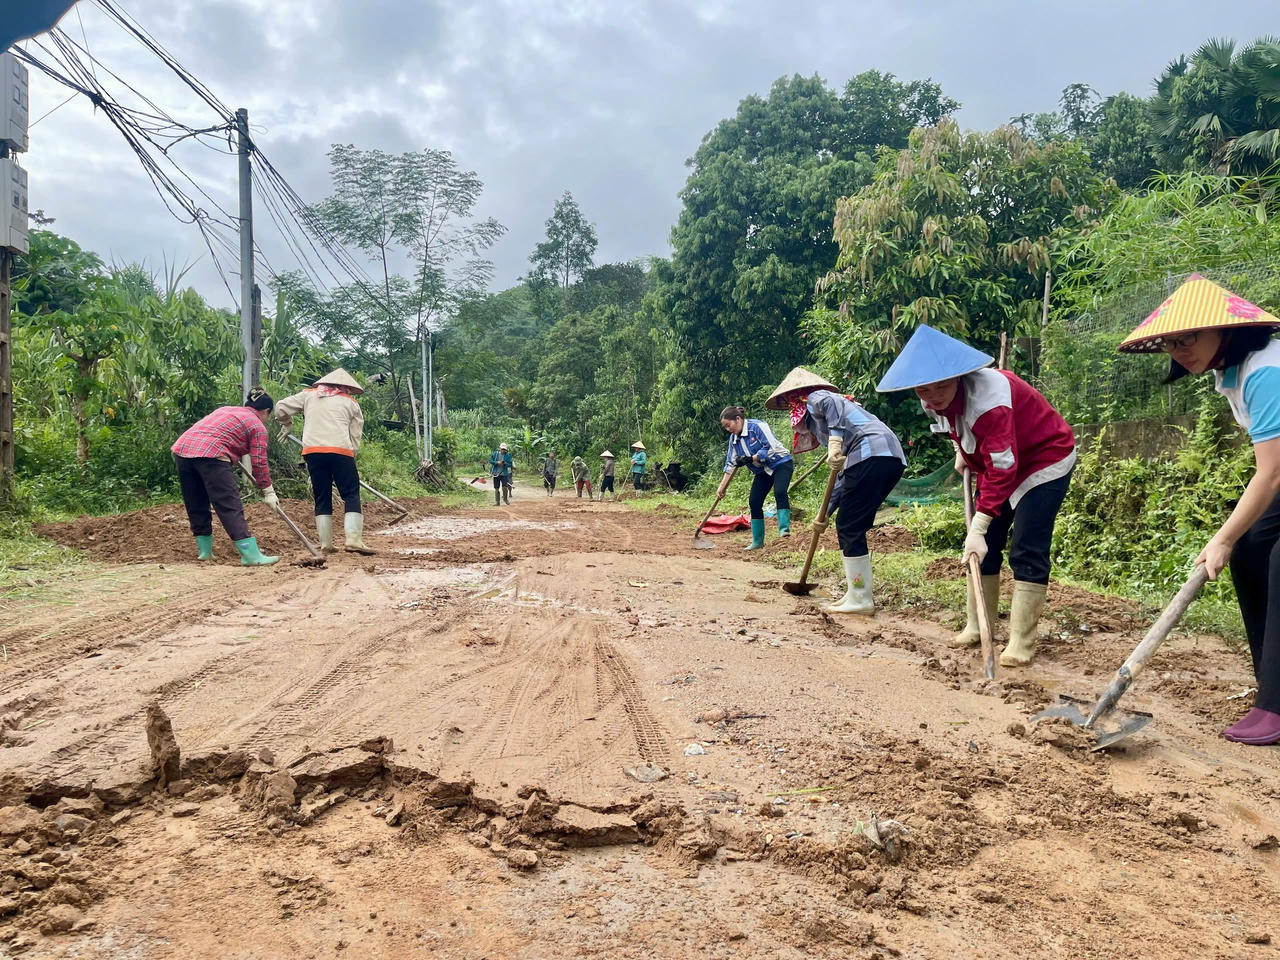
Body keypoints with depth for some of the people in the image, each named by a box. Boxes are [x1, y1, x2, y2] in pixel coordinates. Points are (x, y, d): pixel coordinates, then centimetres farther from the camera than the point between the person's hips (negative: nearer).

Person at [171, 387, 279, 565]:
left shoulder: (225, 410, 29)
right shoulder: (258, 426, 9)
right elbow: (259, 463, 5)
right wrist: (268, 492, 13)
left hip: (182, 448, 7)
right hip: (211, 455, -7)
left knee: (196, 505, 17)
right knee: (230, 506, -8)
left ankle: (204, 551, 26)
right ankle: (251, 555, -11)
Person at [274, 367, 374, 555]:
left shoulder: (309, 395, 21)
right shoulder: (351, 402, 18)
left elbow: (281, 408, 19)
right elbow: (355, 437, 12)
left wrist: (286, 425, 36)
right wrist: (350, 455, 16)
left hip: (312, 450, 2)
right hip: (341, 450, -2)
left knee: (322, 498, 11)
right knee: (351, 496, 1)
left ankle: (325, 544, 9)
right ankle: (353, 539, -13)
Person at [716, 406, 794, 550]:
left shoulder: (757, 426, -19)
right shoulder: (733, 438, 3)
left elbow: (771, 449, -25)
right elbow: (730, 465, 6)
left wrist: (749, 459, -26)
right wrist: (722, 487, 1)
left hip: (781, 463, -7)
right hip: (762, 471, 7)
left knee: (779, 492, -31)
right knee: (754, 501, -2)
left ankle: (784, 528, -31)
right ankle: (758, 541, 6)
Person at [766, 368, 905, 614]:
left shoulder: (814, 399, 11)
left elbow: (831, 402, -17)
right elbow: (845, 475, 33)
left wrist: (835, 441, -25)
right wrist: (826, 511, 33)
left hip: (871, 454, -9)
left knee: (849, 527, -3)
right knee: (848, 526, 15)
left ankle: (860, 600, -1)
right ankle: (855, 592, 19)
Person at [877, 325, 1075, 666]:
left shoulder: (987, 398, -37)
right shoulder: (938, 399, -11)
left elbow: (1001, 470, -38)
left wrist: (978, 528, -41)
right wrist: (962, 452, 3)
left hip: (1045, 461, -8)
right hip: (997, 462, 8)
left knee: (1027, 552, -14)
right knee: (984, 547, 5)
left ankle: (1021, 643, -10)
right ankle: (977, 627, 15)